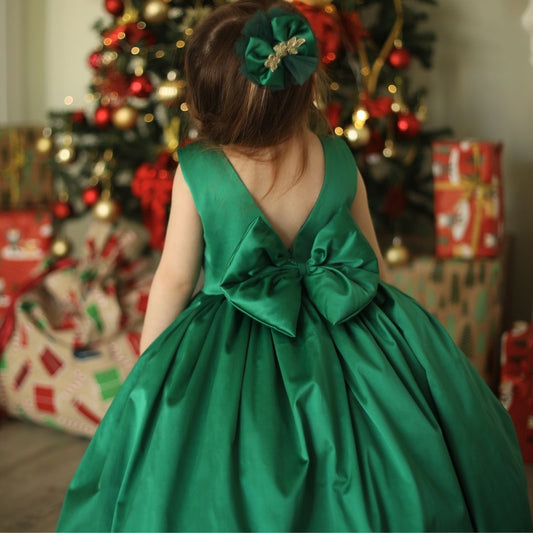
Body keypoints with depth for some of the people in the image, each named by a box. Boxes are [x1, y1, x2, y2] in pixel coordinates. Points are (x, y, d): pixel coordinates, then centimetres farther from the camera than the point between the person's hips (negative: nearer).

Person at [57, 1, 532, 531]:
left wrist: (145, 375, 4)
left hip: (232, 363, -2)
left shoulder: (196, 171, -15)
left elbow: (174, 279, -8)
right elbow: (371, 264, 3)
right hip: (349, 348, 2)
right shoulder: (340, 161, -8)